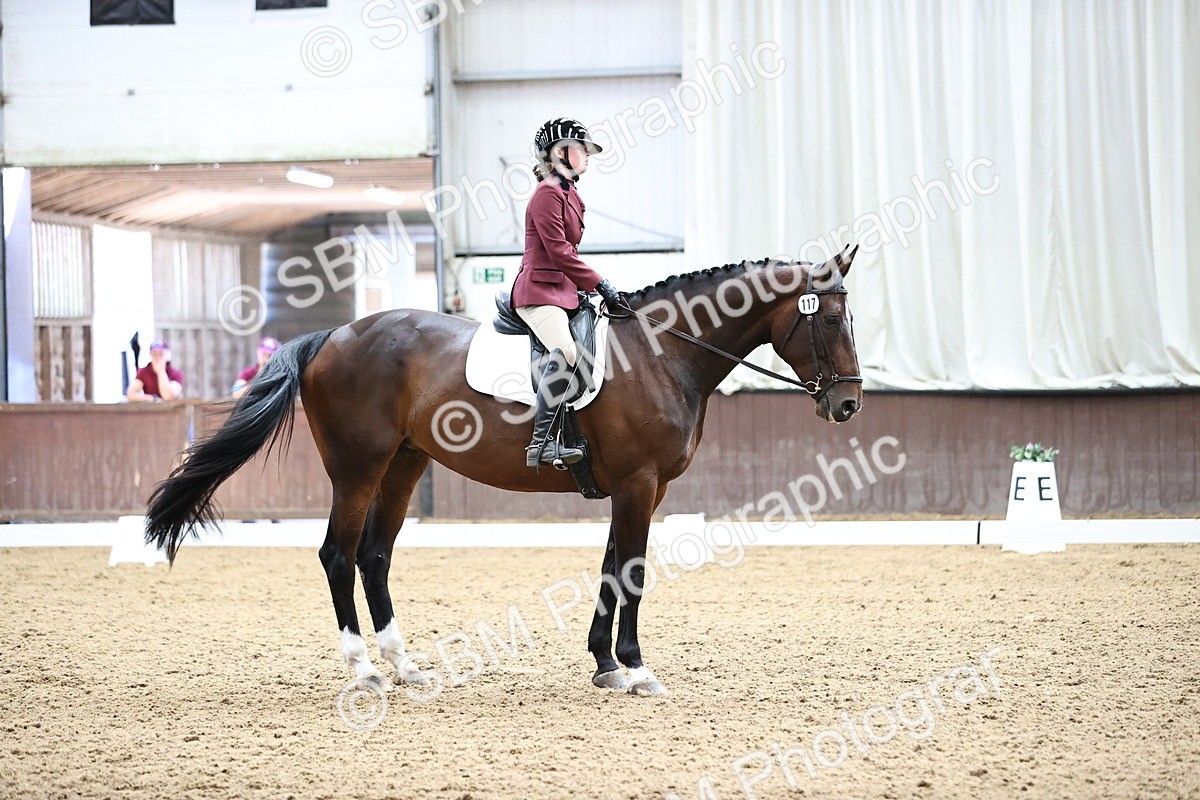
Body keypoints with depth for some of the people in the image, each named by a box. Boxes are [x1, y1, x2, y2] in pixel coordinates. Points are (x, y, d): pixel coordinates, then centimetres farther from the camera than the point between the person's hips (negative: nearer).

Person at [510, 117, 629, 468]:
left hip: (562, 290, 11)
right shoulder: (548, 194, -10)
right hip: (539, 290, -11)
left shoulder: (568, 194, 20)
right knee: (565, 352, -31)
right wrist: (600, 284, -15)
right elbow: (558, 251, -17)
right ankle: (541, 443, -35)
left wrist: (592, 286, 13)